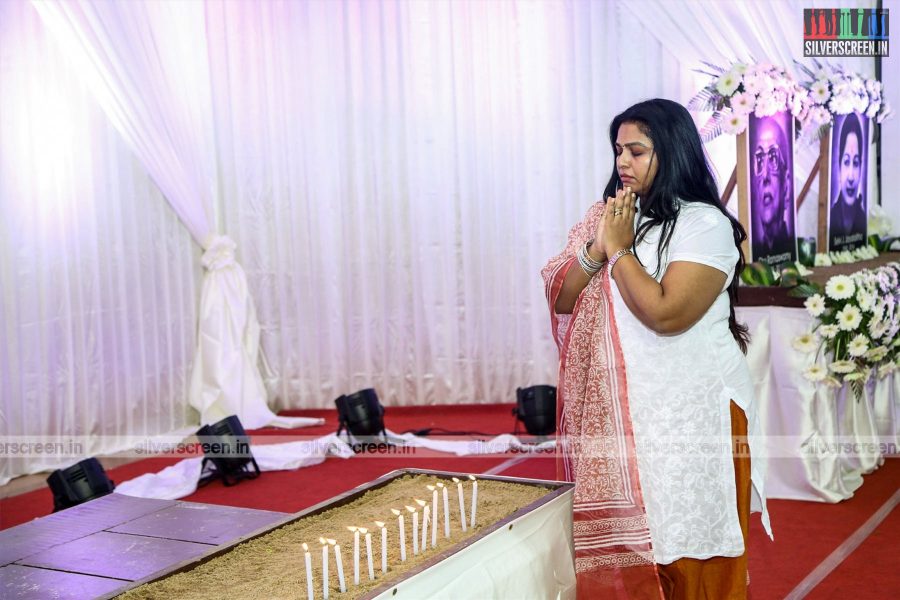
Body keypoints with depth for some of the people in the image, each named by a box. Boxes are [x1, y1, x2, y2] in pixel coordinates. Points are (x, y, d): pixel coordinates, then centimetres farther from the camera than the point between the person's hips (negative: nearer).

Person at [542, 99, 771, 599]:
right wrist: (598, 249, -10)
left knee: (686, 549, 4)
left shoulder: (705, 224, -11)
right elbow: (560, 299, 4)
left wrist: (619, 249, -13)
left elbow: (666, 314, -23)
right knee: (619, 544, 12)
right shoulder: (606, 217, 10)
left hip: (687, 416, -6)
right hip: (613, 412, 6)